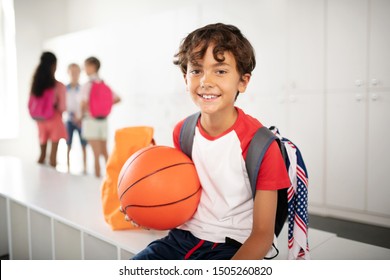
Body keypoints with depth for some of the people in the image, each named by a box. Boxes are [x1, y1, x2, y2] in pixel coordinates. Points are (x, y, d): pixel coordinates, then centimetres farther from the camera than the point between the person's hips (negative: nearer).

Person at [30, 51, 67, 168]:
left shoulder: (35, 84, -1)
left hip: (40, 121, 5)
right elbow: (62, 107, -11)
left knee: (42, 153, 16)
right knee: (53, 155, 4)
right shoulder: (59, 86, -14)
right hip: (54, 121, -5)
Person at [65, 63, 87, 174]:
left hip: (81, 120, 0)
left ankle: (84, 168, 12)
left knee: (83, 145, 2)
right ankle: (68, 168, 10)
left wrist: (80, 118, -11)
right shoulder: (65, 89, 2)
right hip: (69, 120, 0)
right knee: (68, 146, 2)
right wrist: (72, 115, -14)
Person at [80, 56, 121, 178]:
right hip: (103, 121, 6)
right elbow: (117, 99, 7)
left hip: (91, 121, -6)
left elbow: (84, 103, -22)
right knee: (105, 152, 15)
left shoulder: (87, 85, -12)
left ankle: (98, 176, 6)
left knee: (96, 153, 0)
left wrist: (81, 114, -4)